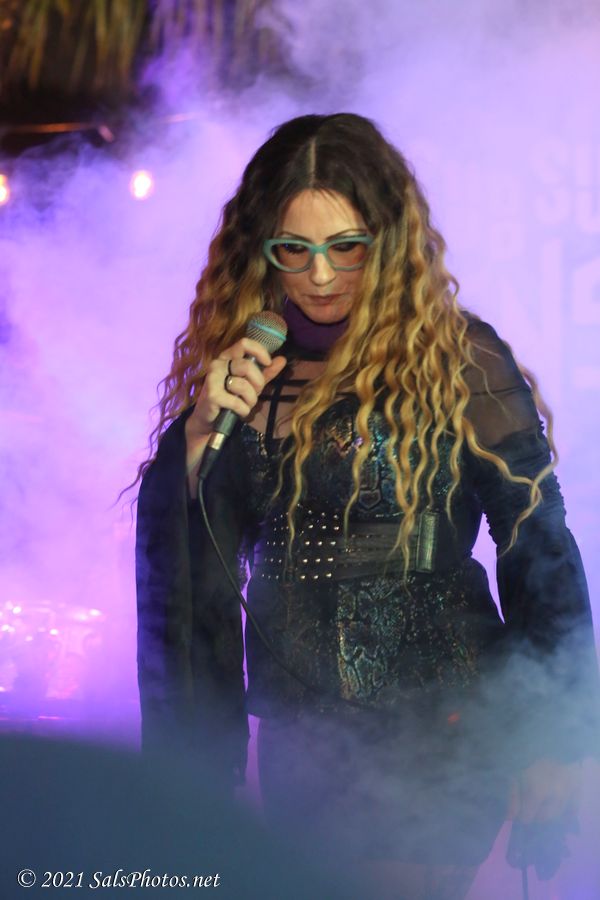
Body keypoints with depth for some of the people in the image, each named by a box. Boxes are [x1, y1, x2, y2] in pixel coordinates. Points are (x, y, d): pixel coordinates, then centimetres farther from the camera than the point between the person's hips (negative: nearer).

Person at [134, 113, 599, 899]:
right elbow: (173, 553, 5)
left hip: (436, 740, -5)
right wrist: (200, 435, -12)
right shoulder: (234, 367, 6)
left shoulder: (457, 361, -7)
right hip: (296, 739, 5)